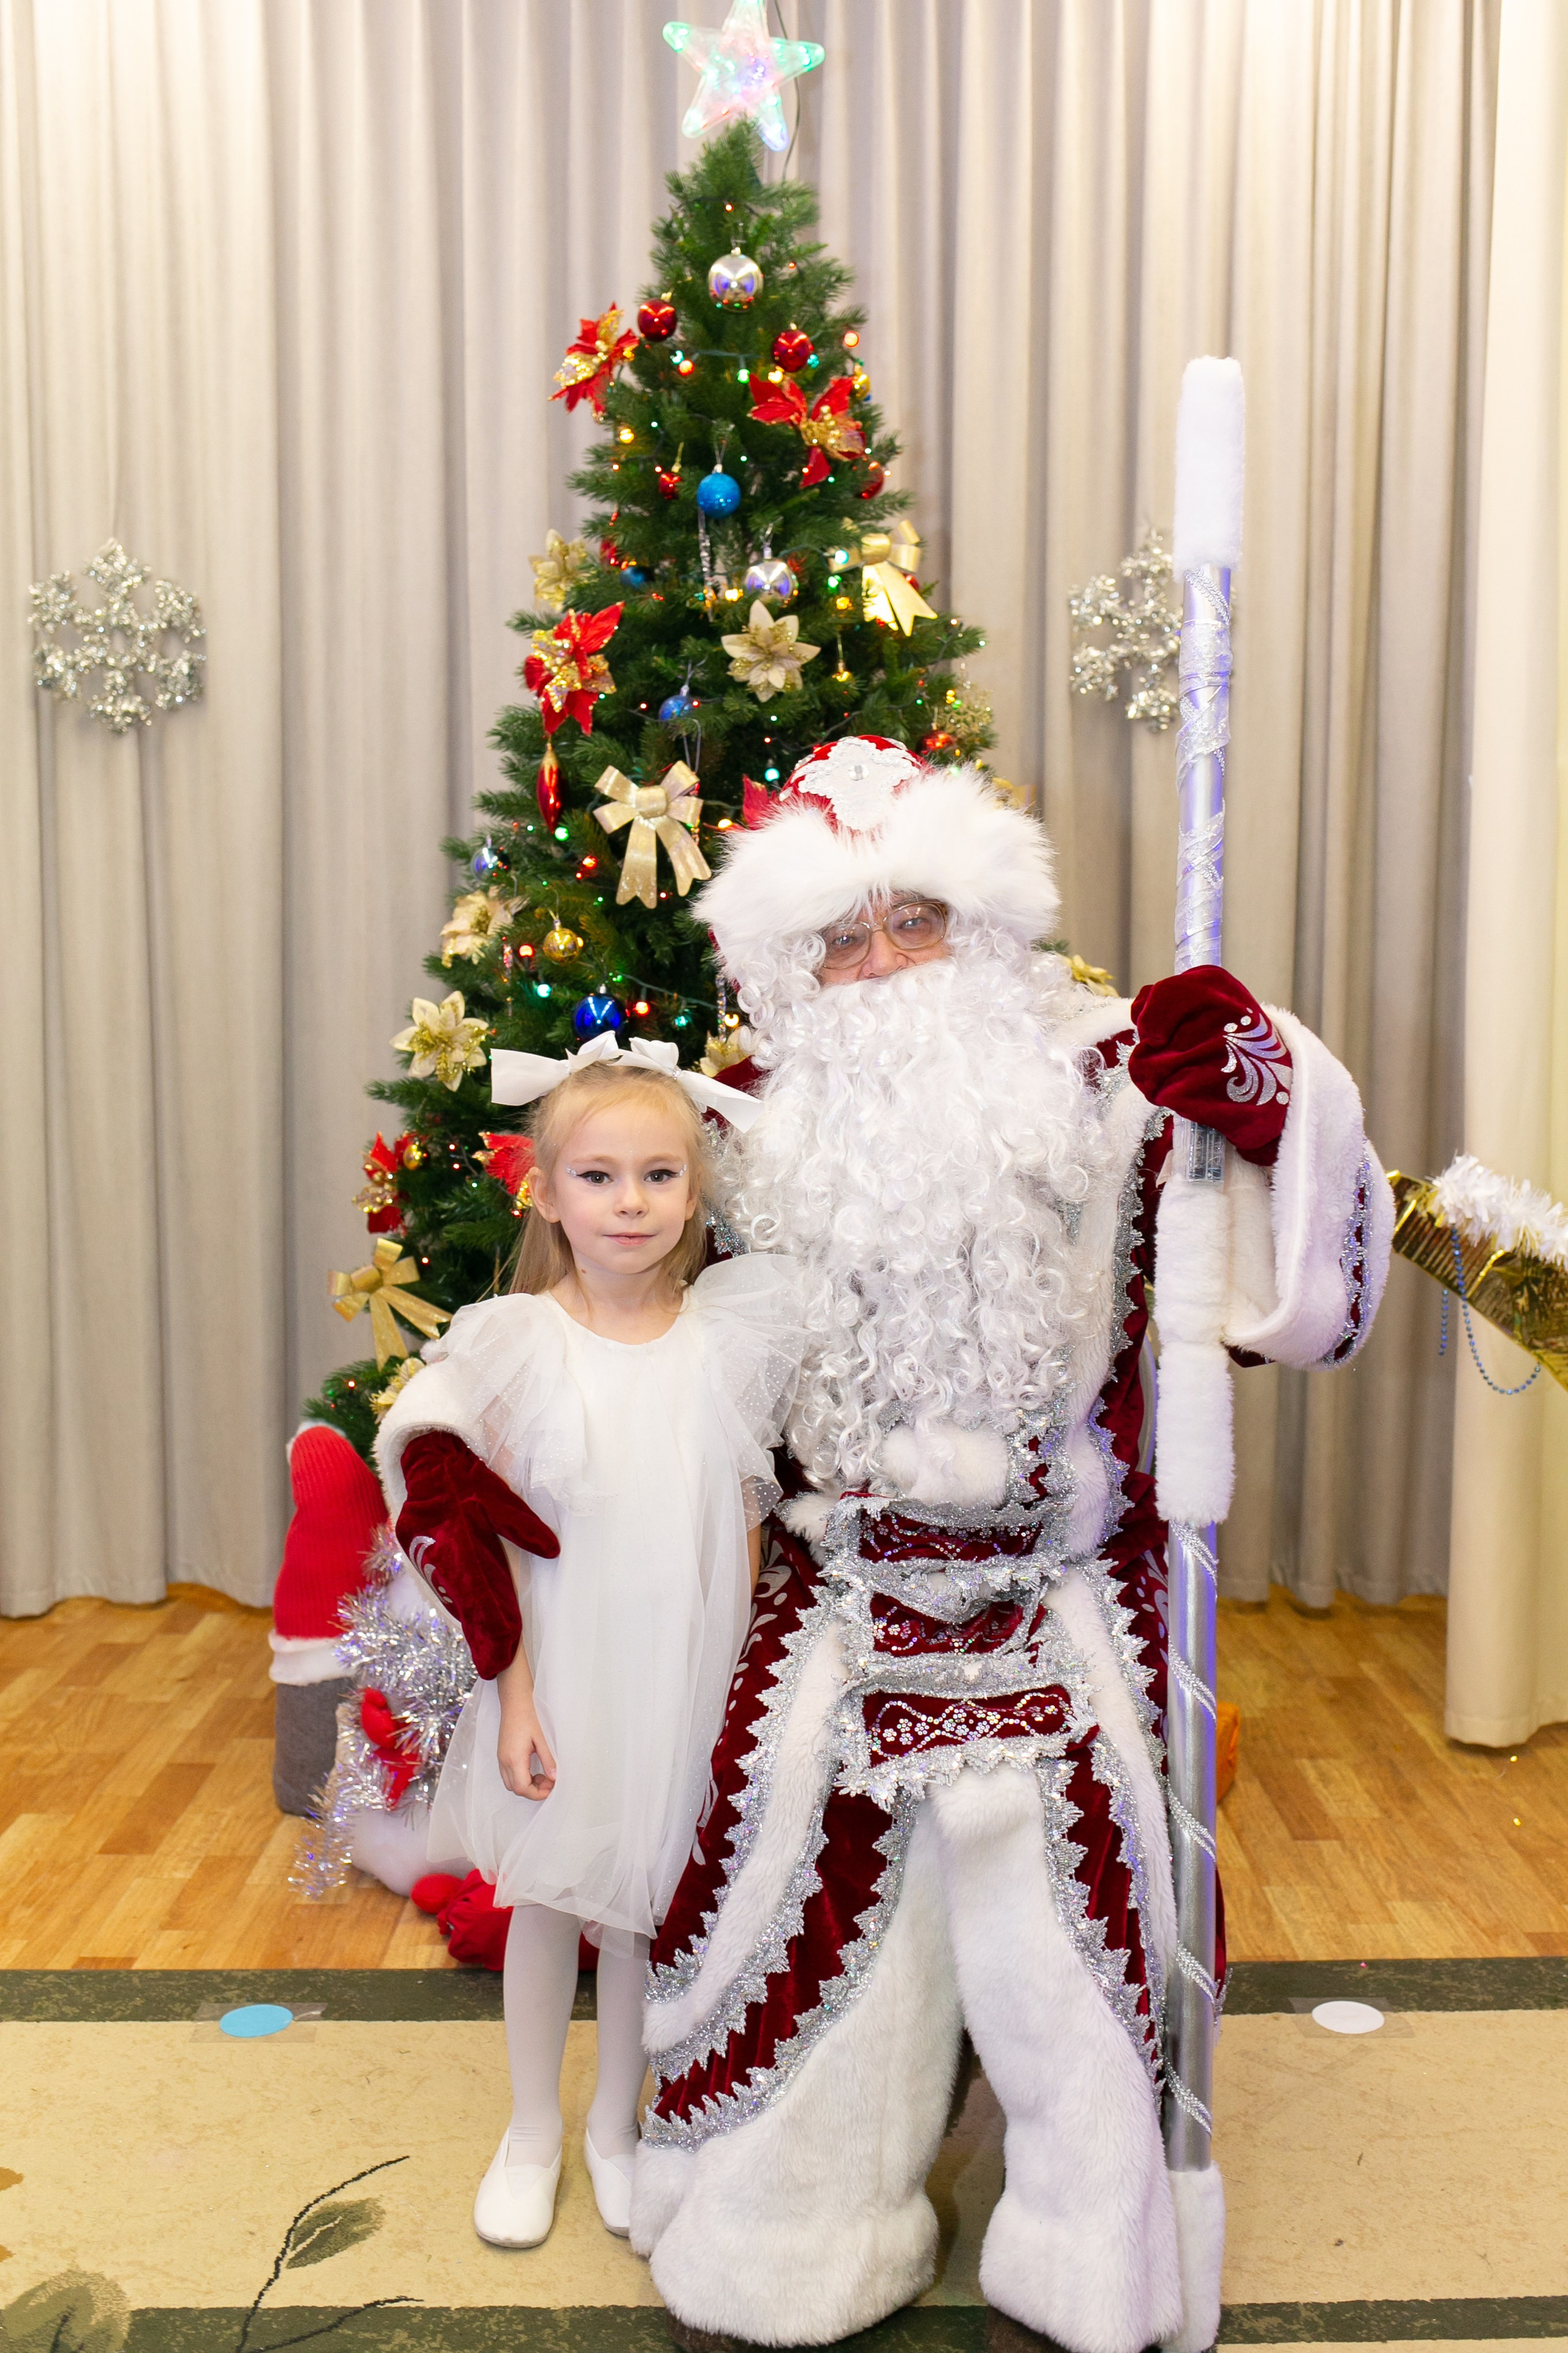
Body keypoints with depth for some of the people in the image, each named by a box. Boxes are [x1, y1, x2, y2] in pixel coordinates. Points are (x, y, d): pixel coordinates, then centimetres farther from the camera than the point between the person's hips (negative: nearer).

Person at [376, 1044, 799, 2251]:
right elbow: (479, 1535, -7)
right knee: (545, 1895, 14)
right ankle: (533, 2133, 37)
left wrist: (736, 1686, 0)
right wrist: (512, 1692, -9)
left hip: (685, 1670, 1)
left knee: (649, 1902, 15)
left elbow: (745, 1521, 1)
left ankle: (618, 2125, 38)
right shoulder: (514, 1341, -11)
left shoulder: (730, 1335, -6)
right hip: (562, 1667, -1)